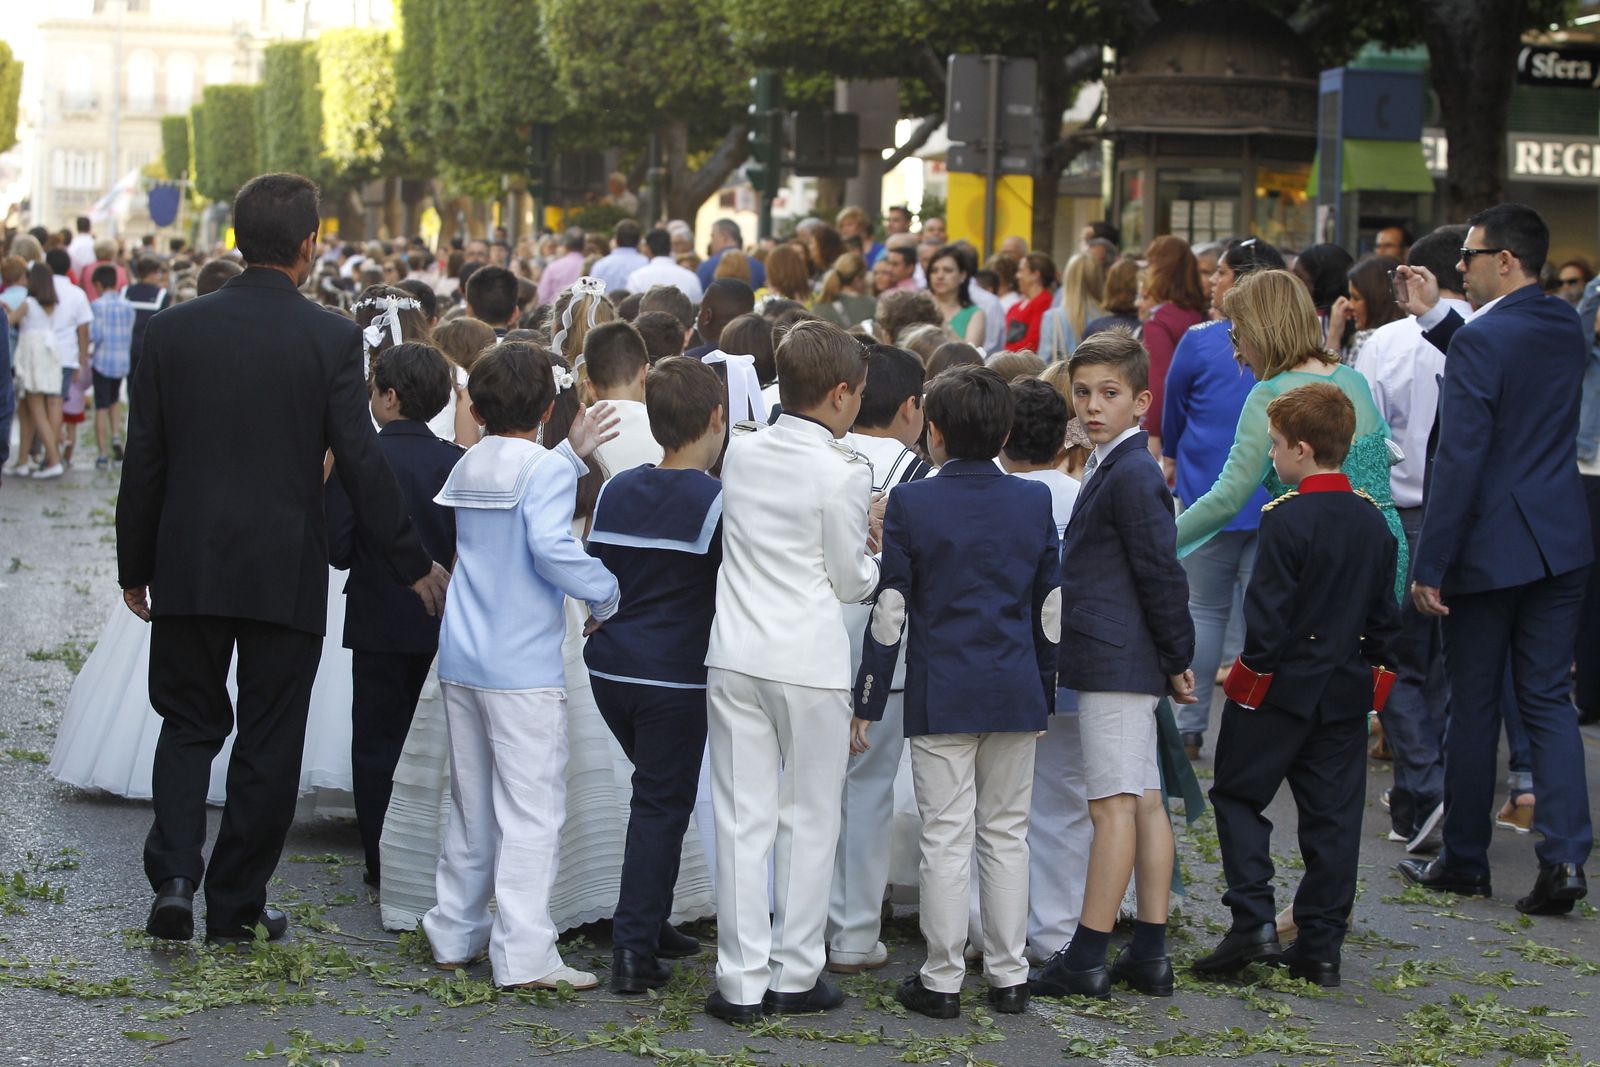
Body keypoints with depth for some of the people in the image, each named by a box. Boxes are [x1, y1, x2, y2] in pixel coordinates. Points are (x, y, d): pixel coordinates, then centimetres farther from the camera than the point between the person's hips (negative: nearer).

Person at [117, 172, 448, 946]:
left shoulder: (173, 330, -1)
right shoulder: (331, 338, -9)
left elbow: (143, 459, 2)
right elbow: (360, 463, -8)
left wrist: (134, 565, 13)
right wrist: (414, 565, 1)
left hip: (189, 567, 2)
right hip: (286, 573, -2)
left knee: (188, 725, 15)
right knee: (268, 742, 9)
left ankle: (174, 876, -2)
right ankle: (236, 906, 14)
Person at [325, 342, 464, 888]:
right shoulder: (459, 462, -5)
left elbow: (336, 548, -15)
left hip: (379, 623, -3)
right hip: (444, 623, 3)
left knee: (377, 745, 7)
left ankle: (384, 862, 9)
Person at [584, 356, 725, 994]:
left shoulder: (616, 491, 5)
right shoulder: (715, 501, -12)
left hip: (609, 670, 6)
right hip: (675, 678, -6)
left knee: (658, 793, 22)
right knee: (661, 808, 1)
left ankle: (648, 925, 26)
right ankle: (634, 951, -1)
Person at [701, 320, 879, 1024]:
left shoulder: (742, 454, 5)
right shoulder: (843, 473, -11)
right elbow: (851, 581, -4)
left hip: (736, 655, 4)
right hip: (810, 661, -4)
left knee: (742, 820, 5)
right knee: (808, 820, 8)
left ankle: (741, 982, 7)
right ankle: (795, 976, 13)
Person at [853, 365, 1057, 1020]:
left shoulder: (910, 504, -7)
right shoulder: (1035, 502, 3)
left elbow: (889, 613, -7)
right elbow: (1051, 608, 7)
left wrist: (866, 703, 0)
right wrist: (1045, 694, 17)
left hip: (940, 696, -3)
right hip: (1016, 694, 3)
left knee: (946, 839, 1)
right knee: (1007, 835, 10)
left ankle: (942, 981, 5)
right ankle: (1010, 977, 14)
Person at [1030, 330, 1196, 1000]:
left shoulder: (1130, 475, -15)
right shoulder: (1115, 467, 16)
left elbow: (1162, 576, -14)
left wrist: (1177, 659, -8)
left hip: (1115, 662, -10)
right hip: (1126, 662, 10)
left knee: (1114, 805, -7)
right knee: (1144, 801, 10)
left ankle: (1085, 961, -5)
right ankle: (1150, 955, 14)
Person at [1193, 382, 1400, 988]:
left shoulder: (1287, 519, -16)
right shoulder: (1373, 521, 6)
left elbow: (1267, 612, -17)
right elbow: (1385, 615, 12)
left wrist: (1250, 672, -5)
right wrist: (1375, 675, 19)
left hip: (1281, 687, -6)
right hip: (1347, 690, 6)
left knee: (1238, 796, 7)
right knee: (1332, 814, 8)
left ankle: (1253, 919, -4)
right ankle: (1321, 948, 10)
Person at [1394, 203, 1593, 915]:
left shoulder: (1480, 341, -17)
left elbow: (1458, 461, -20)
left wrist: (1430, 566, -16)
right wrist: (1436, 316, 18)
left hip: (1491, 547, -6)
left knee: (1474, 707, 6)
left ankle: (1464, 861, 18)